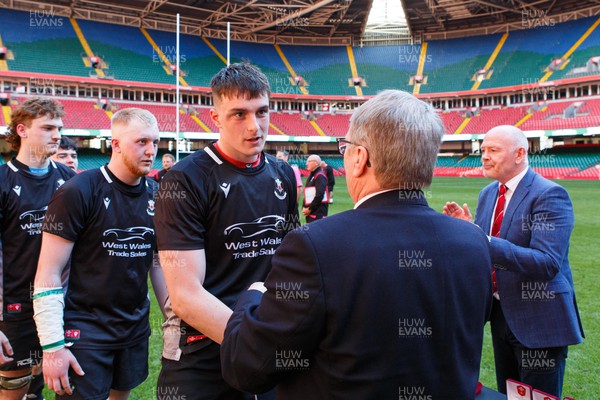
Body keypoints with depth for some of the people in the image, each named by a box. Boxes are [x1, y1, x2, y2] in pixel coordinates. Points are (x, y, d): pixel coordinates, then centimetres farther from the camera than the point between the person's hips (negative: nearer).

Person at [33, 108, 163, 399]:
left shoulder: (156, 195, 2)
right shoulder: (79, 192, -14)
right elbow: (48, 275, -13)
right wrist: (52, 345, -15)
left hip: (136, 328, 6)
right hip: (86, 331, -5)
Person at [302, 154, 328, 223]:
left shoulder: (320, 176, -11)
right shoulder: (311, 176, 17)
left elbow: (319, 195, -19)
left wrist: (310, 209, -15)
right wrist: (304, 207, 5)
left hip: (318, 211, -9)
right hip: (310, 212, 9)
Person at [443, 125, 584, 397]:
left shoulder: (549, 195, -17)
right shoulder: (487, 194, 6)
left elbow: (548, 263, -28)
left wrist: (486, 242, -36)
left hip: (539, 319, -7)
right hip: (501, 313, 7)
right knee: (506, 395, 21)